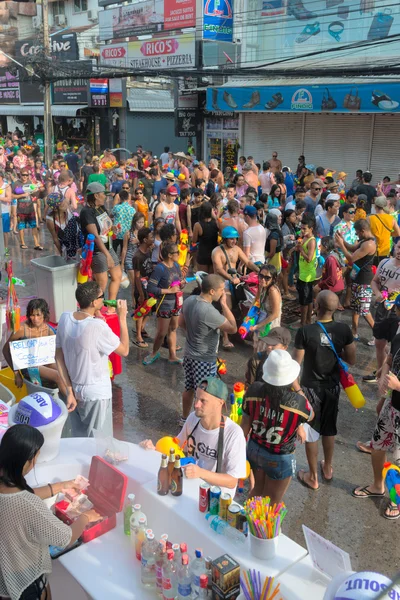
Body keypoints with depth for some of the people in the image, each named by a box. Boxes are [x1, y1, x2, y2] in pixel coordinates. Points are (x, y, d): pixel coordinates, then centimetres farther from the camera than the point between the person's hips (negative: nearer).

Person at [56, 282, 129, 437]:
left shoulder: (64, 319, -6)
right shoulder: (97, 326, -25)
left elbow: (59, 358, -1)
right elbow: (124, 350, -12)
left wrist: (69, 391, 4)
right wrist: (122, 318, -7)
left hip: (75, 390, 6)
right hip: (96, 394, -6)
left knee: (79, 440, 21)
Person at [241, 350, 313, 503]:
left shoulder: (254, 390, -22)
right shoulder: (298, 402, -31)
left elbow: (245, 425, -8)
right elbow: (311, 416, -5)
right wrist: (297, 387, -6)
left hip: (254, 449, 4)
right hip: (280, 458, -4)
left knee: (258, 489, 32)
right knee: (272, 504, 21)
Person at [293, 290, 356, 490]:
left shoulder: (305, 331, -23)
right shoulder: (344, 329, -12)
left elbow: (296, 364, -17)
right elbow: (351, 360, -3)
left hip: (311, 387, -4)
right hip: (333, 386, 4)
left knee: (310, 432, 12)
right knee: (329, 429, 22)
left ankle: (313, 477, 24)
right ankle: (327, 469, 41)